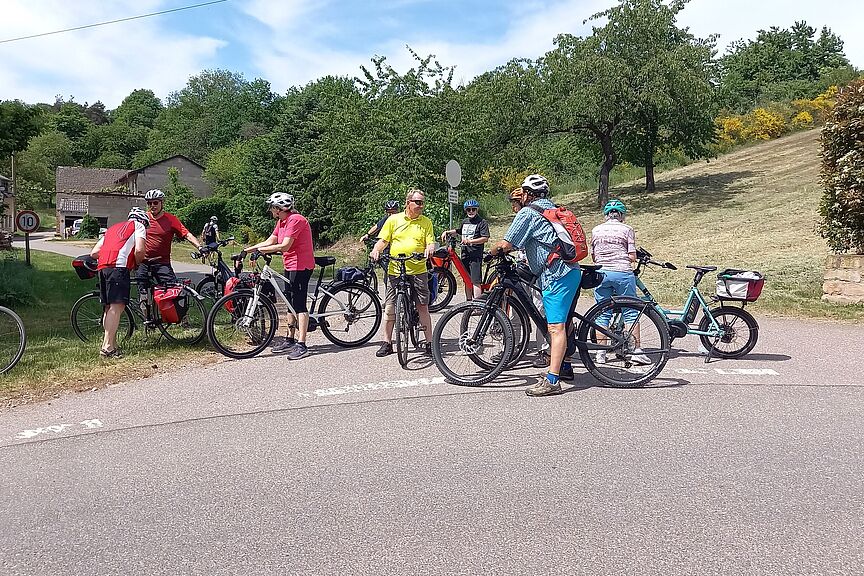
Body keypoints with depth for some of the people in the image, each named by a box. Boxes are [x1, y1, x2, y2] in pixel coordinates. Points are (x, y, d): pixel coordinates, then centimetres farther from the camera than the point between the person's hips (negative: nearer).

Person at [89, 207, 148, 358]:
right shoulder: (139, 226, 15)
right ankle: (108, 346, -16)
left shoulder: (114, 227, 34)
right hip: (118, 266, -7)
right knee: (117, 306, -10)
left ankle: (111, 345, 15)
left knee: (108, 308, 12)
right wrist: (137, 263, 15)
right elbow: (139, 250, -4)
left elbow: (94, 252, 25)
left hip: (102, 267, 8)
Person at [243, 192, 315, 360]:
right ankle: (290, 340, 24)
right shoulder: (281, 222, 13)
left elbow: (284, 246, -25)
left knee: (299, 305, -11)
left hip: (301, 266, -10)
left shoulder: (295, 220, -18)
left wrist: (261, 250, -17)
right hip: (290, 266, 10)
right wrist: (247, 250, 8)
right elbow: (270, 241, 14)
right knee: (291, 303, 14)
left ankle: (301, 345, -10)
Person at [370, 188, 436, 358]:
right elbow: (383, 240, 6)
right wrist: (376, 250, -14)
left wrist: (430, 248, -20)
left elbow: (430, 242, 4)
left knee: (423, 307, 1)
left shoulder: (426, 222, 9)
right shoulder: (394, 219, 7)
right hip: (395, 271, 0)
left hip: (418, 271, 0)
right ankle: (387, 343, 15)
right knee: (390, 307, 3)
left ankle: (429, 343, 10)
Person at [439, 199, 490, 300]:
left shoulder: (482, 222, -5)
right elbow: (458, 231, 36)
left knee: (475, 281, -12)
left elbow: (485, 238, -15)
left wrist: (470, 241, -23)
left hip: (476, 256, -7)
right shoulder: (464, 221, 17)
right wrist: (447, 232, 21)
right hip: (465, 254, 7)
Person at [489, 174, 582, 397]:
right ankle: (563, 366, 32)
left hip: (556, 275, -10)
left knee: (555, 327, -12)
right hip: (571, 271, 10)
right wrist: (505, 249, 28)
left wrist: (493, 251, 11)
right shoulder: (551, 209, 22)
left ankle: (552, 381, -13)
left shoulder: (528, 212, -6)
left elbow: (506, 244, -9)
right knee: (561, 324, 20)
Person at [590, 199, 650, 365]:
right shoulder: (627, 230, 0)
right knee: (630, 313, 6)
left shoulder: (596, 230, 9)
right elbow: (632, 257, -4)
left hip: (601, 273, 3)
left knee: (602, 314, 8)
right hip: (623, 273, -3)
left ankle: (600, 353, 9)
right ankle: (636, 351, 6)